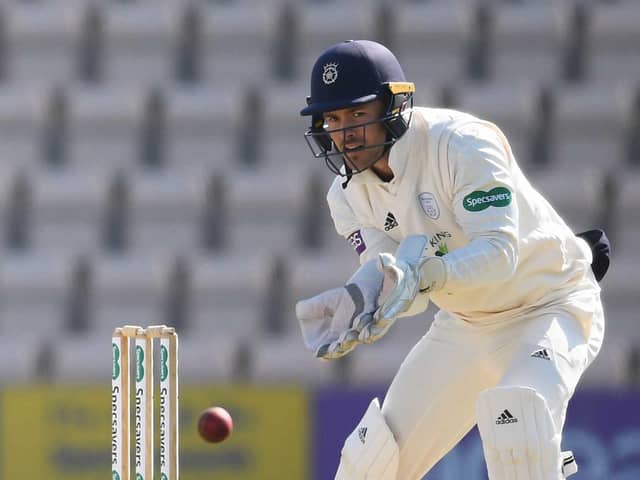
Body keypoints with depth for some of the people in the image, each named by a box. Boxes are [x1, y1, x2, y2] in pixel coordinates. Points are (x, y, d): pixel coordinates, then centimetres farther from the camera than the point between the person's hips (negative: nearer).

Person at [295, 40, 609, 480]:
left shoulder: (462, 143, -25)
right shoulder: (350, 194, -6)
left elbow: (498, 253, -34)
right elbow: (401, 285, -16)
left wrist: (424, 273, -51)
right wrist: (359, 299, -40)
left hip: (550, 306, -7)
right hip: (465, 324, 7)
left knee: (517, 408, -36)